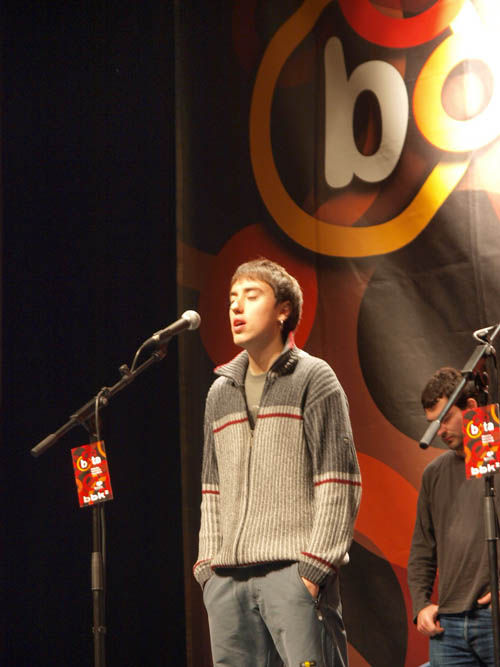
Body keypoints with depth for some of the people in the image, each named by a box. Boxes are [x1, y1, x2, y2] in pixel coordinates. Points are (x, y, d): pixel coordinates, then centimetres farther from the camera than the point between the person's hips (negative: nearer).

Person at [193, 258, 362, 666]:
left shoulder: (314, 379, 2)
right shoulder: (221, 392, 21)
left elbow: (339, 483, -5)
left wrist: (315, 567, -12)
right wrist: (208, 564, 10)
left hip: (293, 571, -6)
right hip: (227, 579, 6)